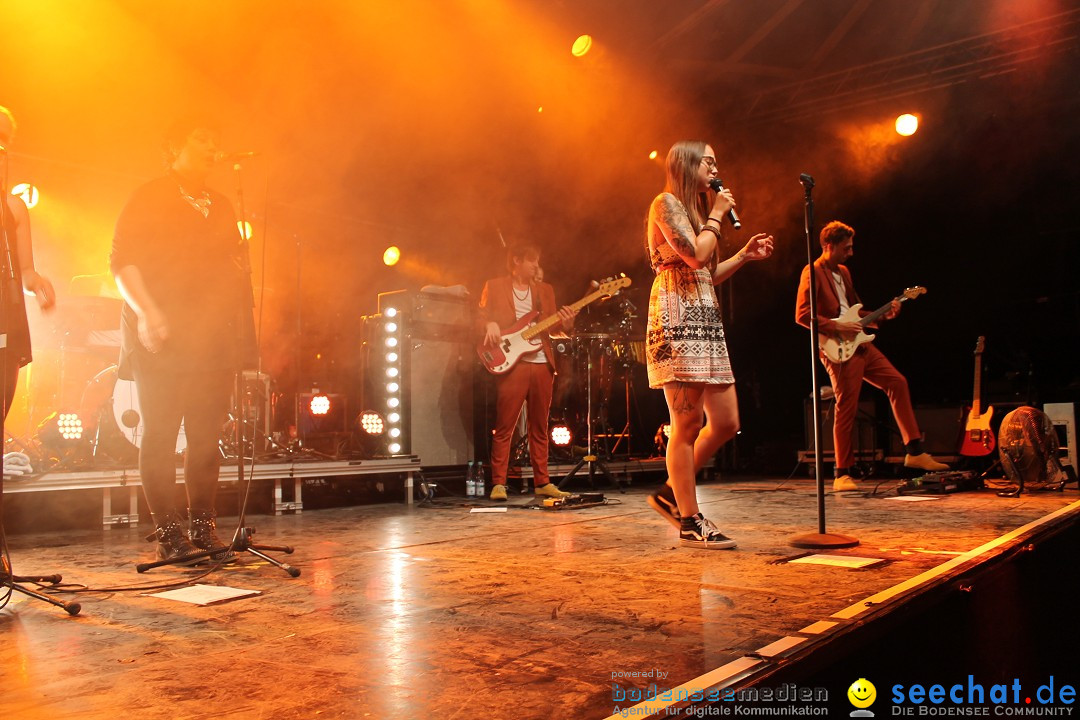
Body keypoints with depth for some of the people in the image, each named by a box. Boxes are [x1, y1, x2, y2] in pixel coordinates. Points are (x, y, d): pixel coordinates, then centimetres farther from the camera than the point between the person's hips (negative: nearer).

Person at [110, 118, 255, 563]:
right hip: (162, 341, -5)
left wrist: (242, 328, 7)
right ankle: (168, 532, 5)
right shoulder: (149, 199, 4)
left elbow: (236, 267, 20)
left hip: (213, 339, 5)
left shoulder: (221, 207, 21)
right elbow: (122, 261, -4)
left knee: (207, 435, 4)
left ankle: (203, 527, 12)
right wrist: (146, 312, -17)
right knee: (160, 434, -2)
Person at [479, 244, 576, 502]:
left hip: (542, 365, 4)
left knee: (539, 428, 7)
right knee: (504, 427, -6)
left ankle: (542, 483, 13)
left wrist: (566, 323, -8)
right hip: (511, 364, -4)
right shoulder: (494, 286, 9)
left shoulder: (545, 290, 19)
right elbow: (482, 316, 4)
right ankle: (498, 484, -2)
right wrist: (490, 324, -18)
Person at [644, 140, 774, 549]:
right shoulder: (666, 203, -2)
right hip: (677, 320, -9)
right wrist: (717, 215, -3)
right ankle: (690, 523, -1)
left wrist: (744, 256, 18)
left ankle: (671, 493, 18)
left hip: (706, 321, 10)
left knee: (726, 423, 5)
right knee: (688, 426, -8)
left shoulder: (694, 209, 26)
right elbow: (696, 256, -17)